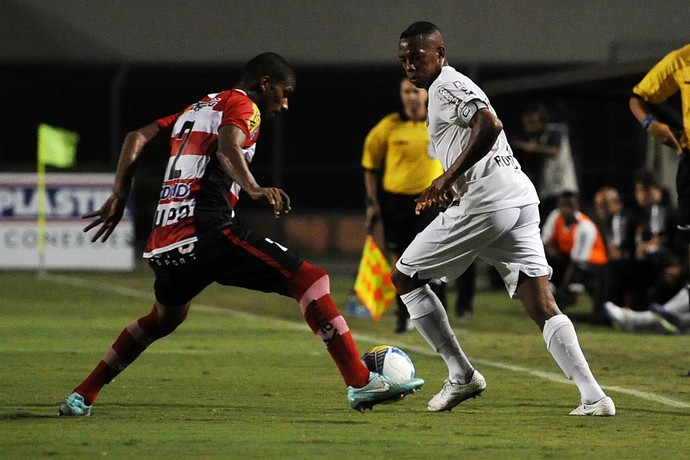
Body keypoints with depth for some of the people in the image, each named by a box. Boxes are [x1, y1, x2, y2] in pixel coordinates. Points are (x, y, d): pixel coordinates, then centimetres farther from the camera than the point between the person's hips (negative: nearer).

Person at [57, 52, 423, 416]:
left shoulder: (197, 108, 26)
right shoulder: (242, 106, 2)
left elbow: (136, 138, 23)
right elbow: (227, 149, -19)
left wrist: (119, 197, 25)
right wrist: (255, 190, -35)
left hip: (163, 243, 9)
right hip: (206, 232, -9)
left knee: (166, 317, 35)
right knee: (310, 279, -9)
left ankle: (81, 397, 36)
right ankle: (360, 383, -22)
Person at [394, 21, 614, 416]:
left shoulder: (447, 85, -2)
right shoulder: (454, 87, 28)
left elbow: (489, 125, -20)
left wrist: (448, 177, -16)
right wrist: (448, 189, 23)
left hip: (485, 202, -9)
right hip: (521, 201, 9)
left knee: (405, 277, 8)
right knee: (543, 307, -1)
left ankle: (461, 376, 6)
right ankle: (592, 395, -17)